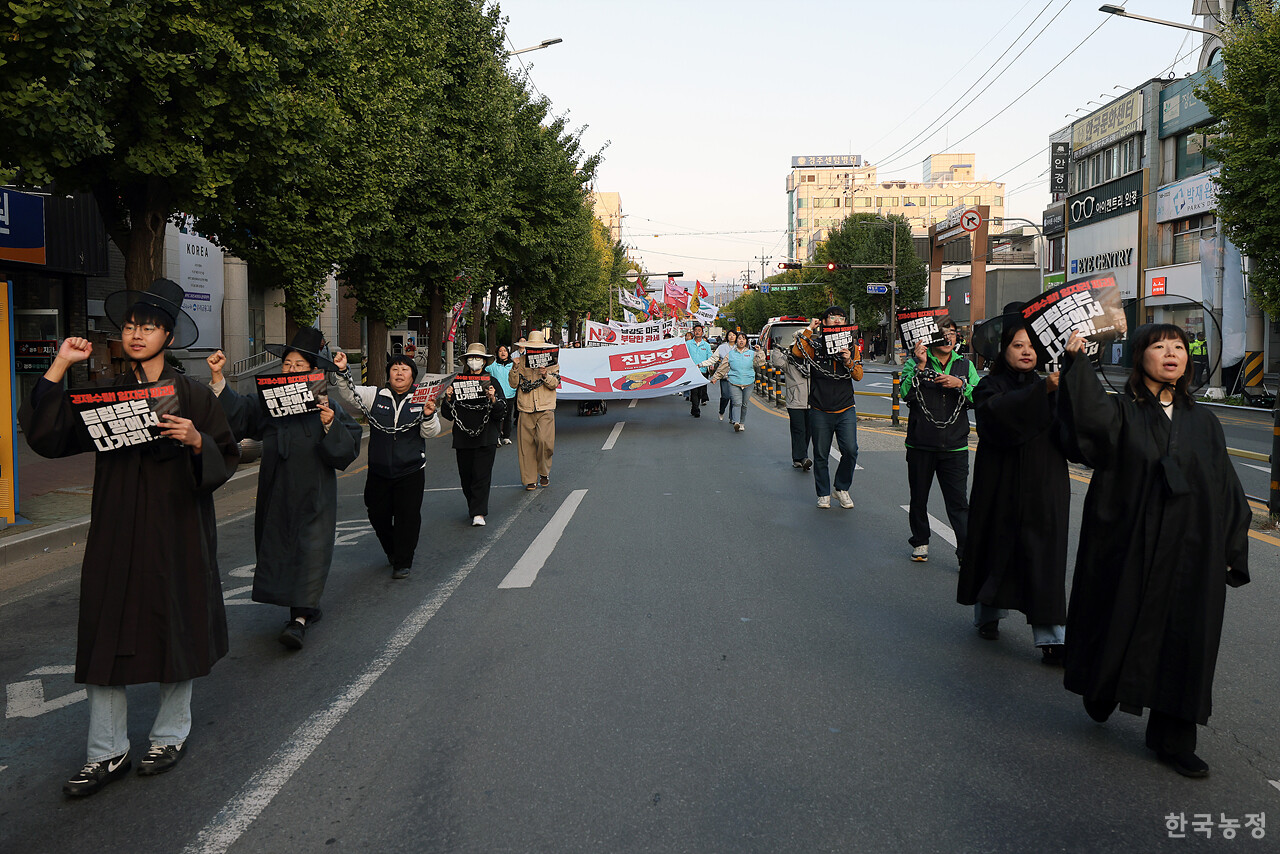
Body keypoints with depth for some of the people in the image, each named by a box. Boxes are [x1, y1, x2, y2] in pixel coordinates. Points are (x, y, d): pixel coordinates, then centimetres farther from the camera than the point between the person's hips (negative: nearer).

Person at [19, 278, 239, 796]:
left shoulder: (191, 396, 0)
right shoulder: (102, 395, 6)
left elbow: (227, 458, -1)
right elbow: (47, 440, -4)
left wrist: (196, 441, -21)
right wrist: (58, 369, -6)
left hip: (177, 532, -2)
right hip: (116, 536, 2)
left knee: (176, 631, 8)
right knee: (105, 639, 3)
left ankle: (171, 734, 26)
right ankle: (108, 753, 15)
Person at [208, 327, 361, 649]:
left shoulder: (328, 405, -2)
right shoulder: (268, 402, 5)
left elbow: (349, 449, -7)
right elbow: (234, 411, -6)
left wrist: (330, 425, -23)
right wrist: (217, 377, -15)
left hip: (313, 493, -3)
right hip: (277, 491, 4)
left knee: (308, 550, -8)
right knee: (279, 547, 9)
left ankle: (300, 617, -10)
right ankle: (308, 608, 23)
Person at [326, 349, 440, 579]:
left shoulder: (421, 400, 0)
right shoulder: (374, 396, 4)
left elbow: (430, 433, -4)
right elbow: (348, 394, -8)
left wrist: (428, 415, -25)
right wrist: (340, 372, -25)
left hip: (410, 472, -2)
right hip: (378, 472, 2)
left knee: (407, 517, -2)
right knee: (378, 515, 13)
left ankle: (403, 562, 11)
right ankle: (392, 552, 38)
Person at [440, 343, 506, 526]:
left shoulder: (492, 382, 4)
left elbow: (500, 411, -3)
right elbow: (448, 414, 9)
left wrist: (493, 399, -21)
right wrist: (448, 399, -9)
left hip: (486, 437, -2)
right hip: (463, 437, 3)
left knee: (482, 474, -8)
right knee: (466, 475, 6)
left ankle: (478, 513, -7)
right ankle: (473, 506, 24)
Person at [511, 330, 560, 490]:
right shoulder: (520, 361, 9)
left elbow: (555, 383, 0)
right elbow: (514, 384, 6)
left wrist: (546, 375, -18)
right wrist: (515, 369, -10)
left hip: (545, 409, -2)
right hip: (526, 410, 2)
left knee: (544, 440, -16)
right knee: (526, 444, 1)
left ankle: (544, 473, 7)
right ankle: (530, 479, 11)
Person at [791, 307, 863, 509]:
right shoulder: (815, 345, 1)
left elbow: (858, 376, 5)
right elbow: (796, 352, -19)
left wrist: (849, 362, -14)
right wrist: (809, 329, -11)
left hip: (845, 410, 1)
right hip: (820, 412, -1)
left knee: (850, 450, -11)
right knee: (821, 455, 5)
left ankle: (842, 488, 10)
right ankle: (824, 494, 20)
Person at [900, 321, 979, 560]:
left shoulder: (965, 366, 10)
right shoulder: (915, 363, 2)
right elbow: (906, 394, -13)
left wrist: (960, 384, -14)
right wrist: (920, 366, -20)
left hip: (955, 446, 0)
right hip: (920, 445, 0)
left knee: (958, 502, -5)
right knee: (918, 498, 12)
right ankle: (920, 542, 31)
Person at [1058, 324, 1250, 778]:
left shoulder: (1203, 422, 8)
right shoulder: (1120, 412, -3)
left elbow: (1226, 489, 9)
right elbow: (1089, 416, -28)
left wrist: (1233, 552, 5)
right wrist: (1078, 362, -29)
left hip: (1191, 553, 3)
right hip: (1128, 547, -3)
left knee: (1182, 639, 6)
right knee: (1121, 625, 8)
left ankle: (1172, 740, 19)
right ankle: (1102, 693, 39)